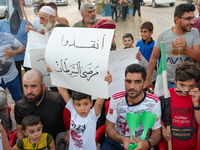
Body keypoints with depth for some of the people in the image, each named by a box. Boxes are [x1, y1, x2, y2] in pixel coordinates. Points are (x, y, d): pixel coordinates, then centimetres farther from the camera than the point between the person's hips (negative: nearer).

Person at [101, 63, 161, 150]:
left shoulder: (154, 102, -8)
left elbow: (156, 133, -2)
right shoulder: (116, 99, -3)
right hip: (115, 142, 1)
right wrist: (122, 139, -19)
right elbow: (109, 127, 1)